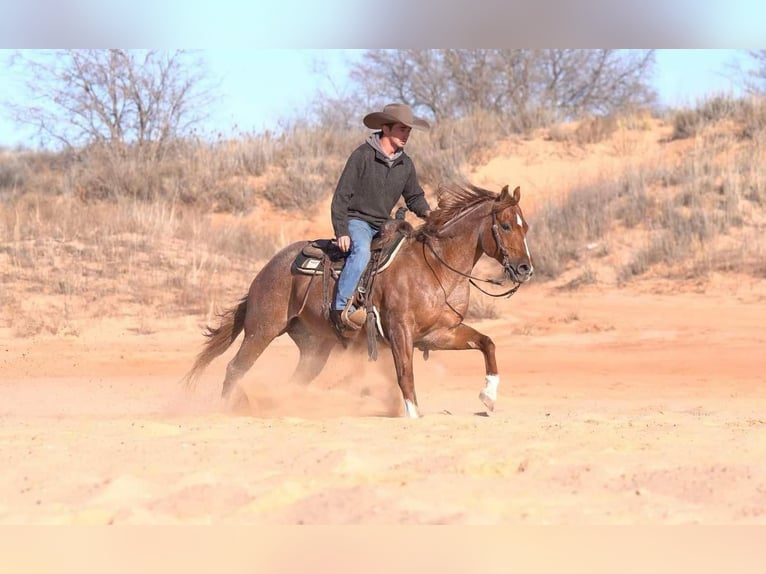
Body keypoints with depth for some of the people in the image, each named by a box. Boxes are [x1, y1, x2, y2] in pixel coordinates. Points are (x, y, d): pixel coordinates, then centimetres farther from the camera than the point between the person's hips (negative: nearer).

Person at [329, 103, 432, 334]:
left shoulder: (406, 164, 7)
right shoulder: (363, 155, -12)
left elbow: (414, 197, 18)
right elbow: (341, 195, -11)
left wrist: (426, 212, -5)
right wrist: (341, 231, -18)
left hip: (383, 225, 7)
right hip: (356, 221, -7)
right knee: (361, 252, -35)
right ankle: (340, 307, -35)